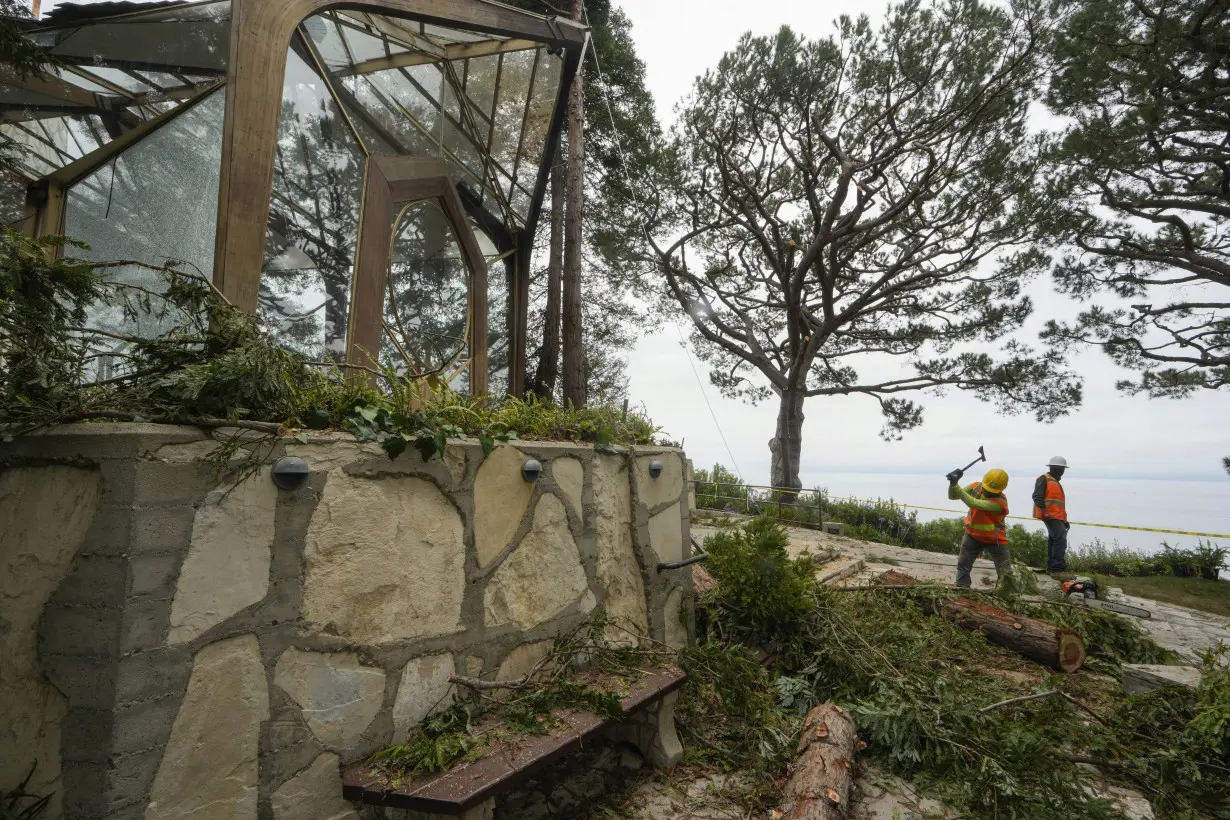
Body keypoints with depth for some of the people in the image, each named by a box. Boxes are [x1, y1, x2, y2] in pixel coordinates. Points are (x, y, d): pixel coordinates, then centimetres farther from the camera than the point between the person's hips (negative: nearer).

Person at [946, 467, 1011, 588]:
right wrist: (953, 484, -32)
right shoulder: (976, 486, -14)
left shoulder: (1000, 502, -32)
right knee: (963, 566, 11)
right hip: (973, 536, 5)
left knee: (1005, 573, 4)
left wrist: (956, 485, -49)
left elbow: (973, 503, -43)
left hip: (995, 540, -5)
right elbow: (952, 496, -11)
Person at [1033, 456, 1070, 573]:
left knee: (1053, 540, 11)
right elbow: (1037, 496, -16)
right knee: (1060, 540, -16)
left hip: (1057, 517, 10)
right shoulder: (1044, 479, -4)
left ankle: (1052, 567, 16)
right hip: (1050, 515, -10)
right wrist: (1043, 509, -29)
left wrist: (1064, 520, 28)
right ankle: (1058, 567, -16)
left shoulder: (1056, 483, 26)